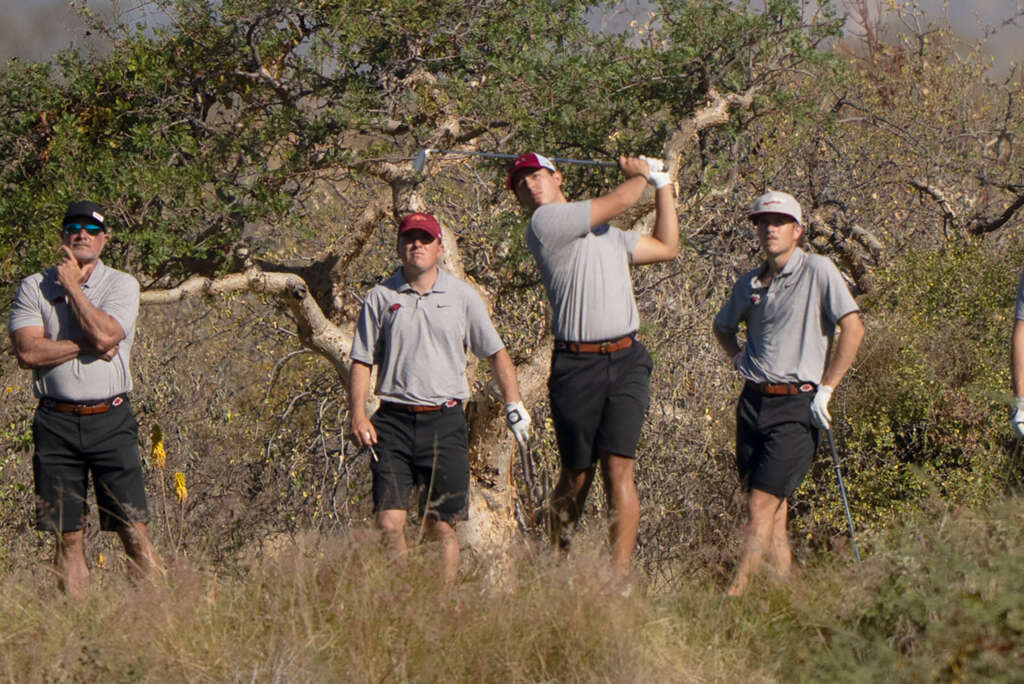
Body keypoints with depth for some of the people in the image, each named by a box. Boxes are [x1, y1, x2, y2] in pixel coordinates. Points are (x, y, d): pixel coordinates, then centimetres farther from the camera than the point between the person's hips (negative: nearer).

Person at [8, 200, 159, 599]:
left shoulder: (122, 285, 5)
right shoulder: (34, 287, 7)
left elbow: (104, 334, -14)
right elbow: (28, 352, -7)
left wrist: (72, 286, -4)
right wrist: (88, 347, -9)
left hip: (111, 420, -1)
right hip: (56, 420, 1)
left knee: (134, 529, -6)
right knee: (68, 536, 3)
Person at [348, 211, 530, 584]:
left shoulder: (462, 296, 8)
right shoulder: (381, 297, 8)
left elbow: (495, 353, 13)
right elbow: (362, 361, 10)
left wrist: (514, 403, 2)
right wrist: (357, 415, -2)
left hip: (445, 421, 0)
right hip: (393, 422, 0)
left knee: (441, 526, -2)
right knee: (389, 522, -9)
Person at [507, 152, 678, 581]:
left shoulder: (607, 234, 24)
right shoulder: (545, 223, -2)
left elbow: (667, 248, 31)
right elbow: (619, 200, -2)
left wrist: (662, 184, 33)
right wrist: (640, 174, 19)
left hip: (627, 360, 4)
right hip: (577, 364, -4)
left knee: (618, 468, -9)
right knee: (576, 475, 1)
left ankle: (620, 575, -15)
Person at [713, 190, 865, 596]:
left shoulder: (817, 271, -5)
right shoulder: (750, 284, 13)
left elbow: (853, 329, -12)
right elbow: (723, 326, 33)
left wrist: (825, 389, -12)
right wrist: (737, 356, 14)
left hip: (796, 406, -6)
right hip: (753, 402, 6)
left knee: (761, 505, -13)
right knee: (773, 510, 4)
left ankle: (734, 594, -16)